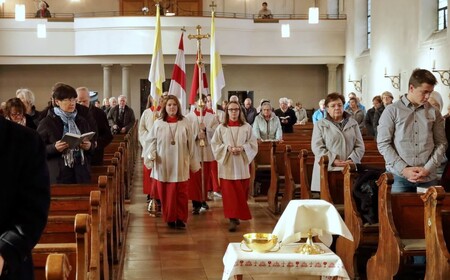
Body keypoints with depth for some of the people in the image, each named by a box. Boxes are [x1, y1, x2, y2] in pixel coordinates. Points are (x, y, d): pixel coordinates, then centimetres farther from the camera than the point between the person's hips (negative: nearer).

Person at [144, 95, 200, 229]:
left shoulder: (184, 123, 1)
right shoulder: (158, 123, 2)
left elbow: (191, 144, 4)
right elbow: (151, 141, 5)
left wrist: (193, 162, 4)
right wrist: (151, 154, -12)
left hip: (180, 164, 0)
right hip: (163, 164, 0)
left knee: (181, 192, -1)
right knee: (166, 193, 4)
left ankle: (180, 218, 8)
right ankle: (170, 218, 15)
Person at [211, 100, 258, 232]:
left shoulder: (247, 127, 3)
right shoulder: (221, 128, 1)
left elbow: (253, 144, 3)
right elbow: (215, 144, 1)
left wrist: (242, 148, -14)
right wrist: (227, 148, -14)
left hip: (242, 164, 1)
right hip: (227, 164, -1)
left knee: (241, 192, 7)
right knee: (229, 193, -5)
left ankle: (238, 215, 25)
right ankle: (232, 219, -6)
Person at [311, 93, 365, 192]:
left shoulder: (353, 123, 16)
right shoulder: (320, 125, 8)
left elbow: (360, 146, 11)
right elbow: (317, 147, -2)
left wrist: (351, 160, -8)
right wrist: (333, 161, -13)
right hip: (328, 170, -2)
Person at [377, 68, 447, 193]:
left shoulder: (434, 113, 8)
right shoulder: (392, 111, 1)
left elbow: (441, 143, 8)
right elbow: (383, 143, -3)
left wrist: (428, 169, -6)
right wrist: (403, 169, -10)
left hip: (428, 178, 2)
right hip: (398, 176, -2)